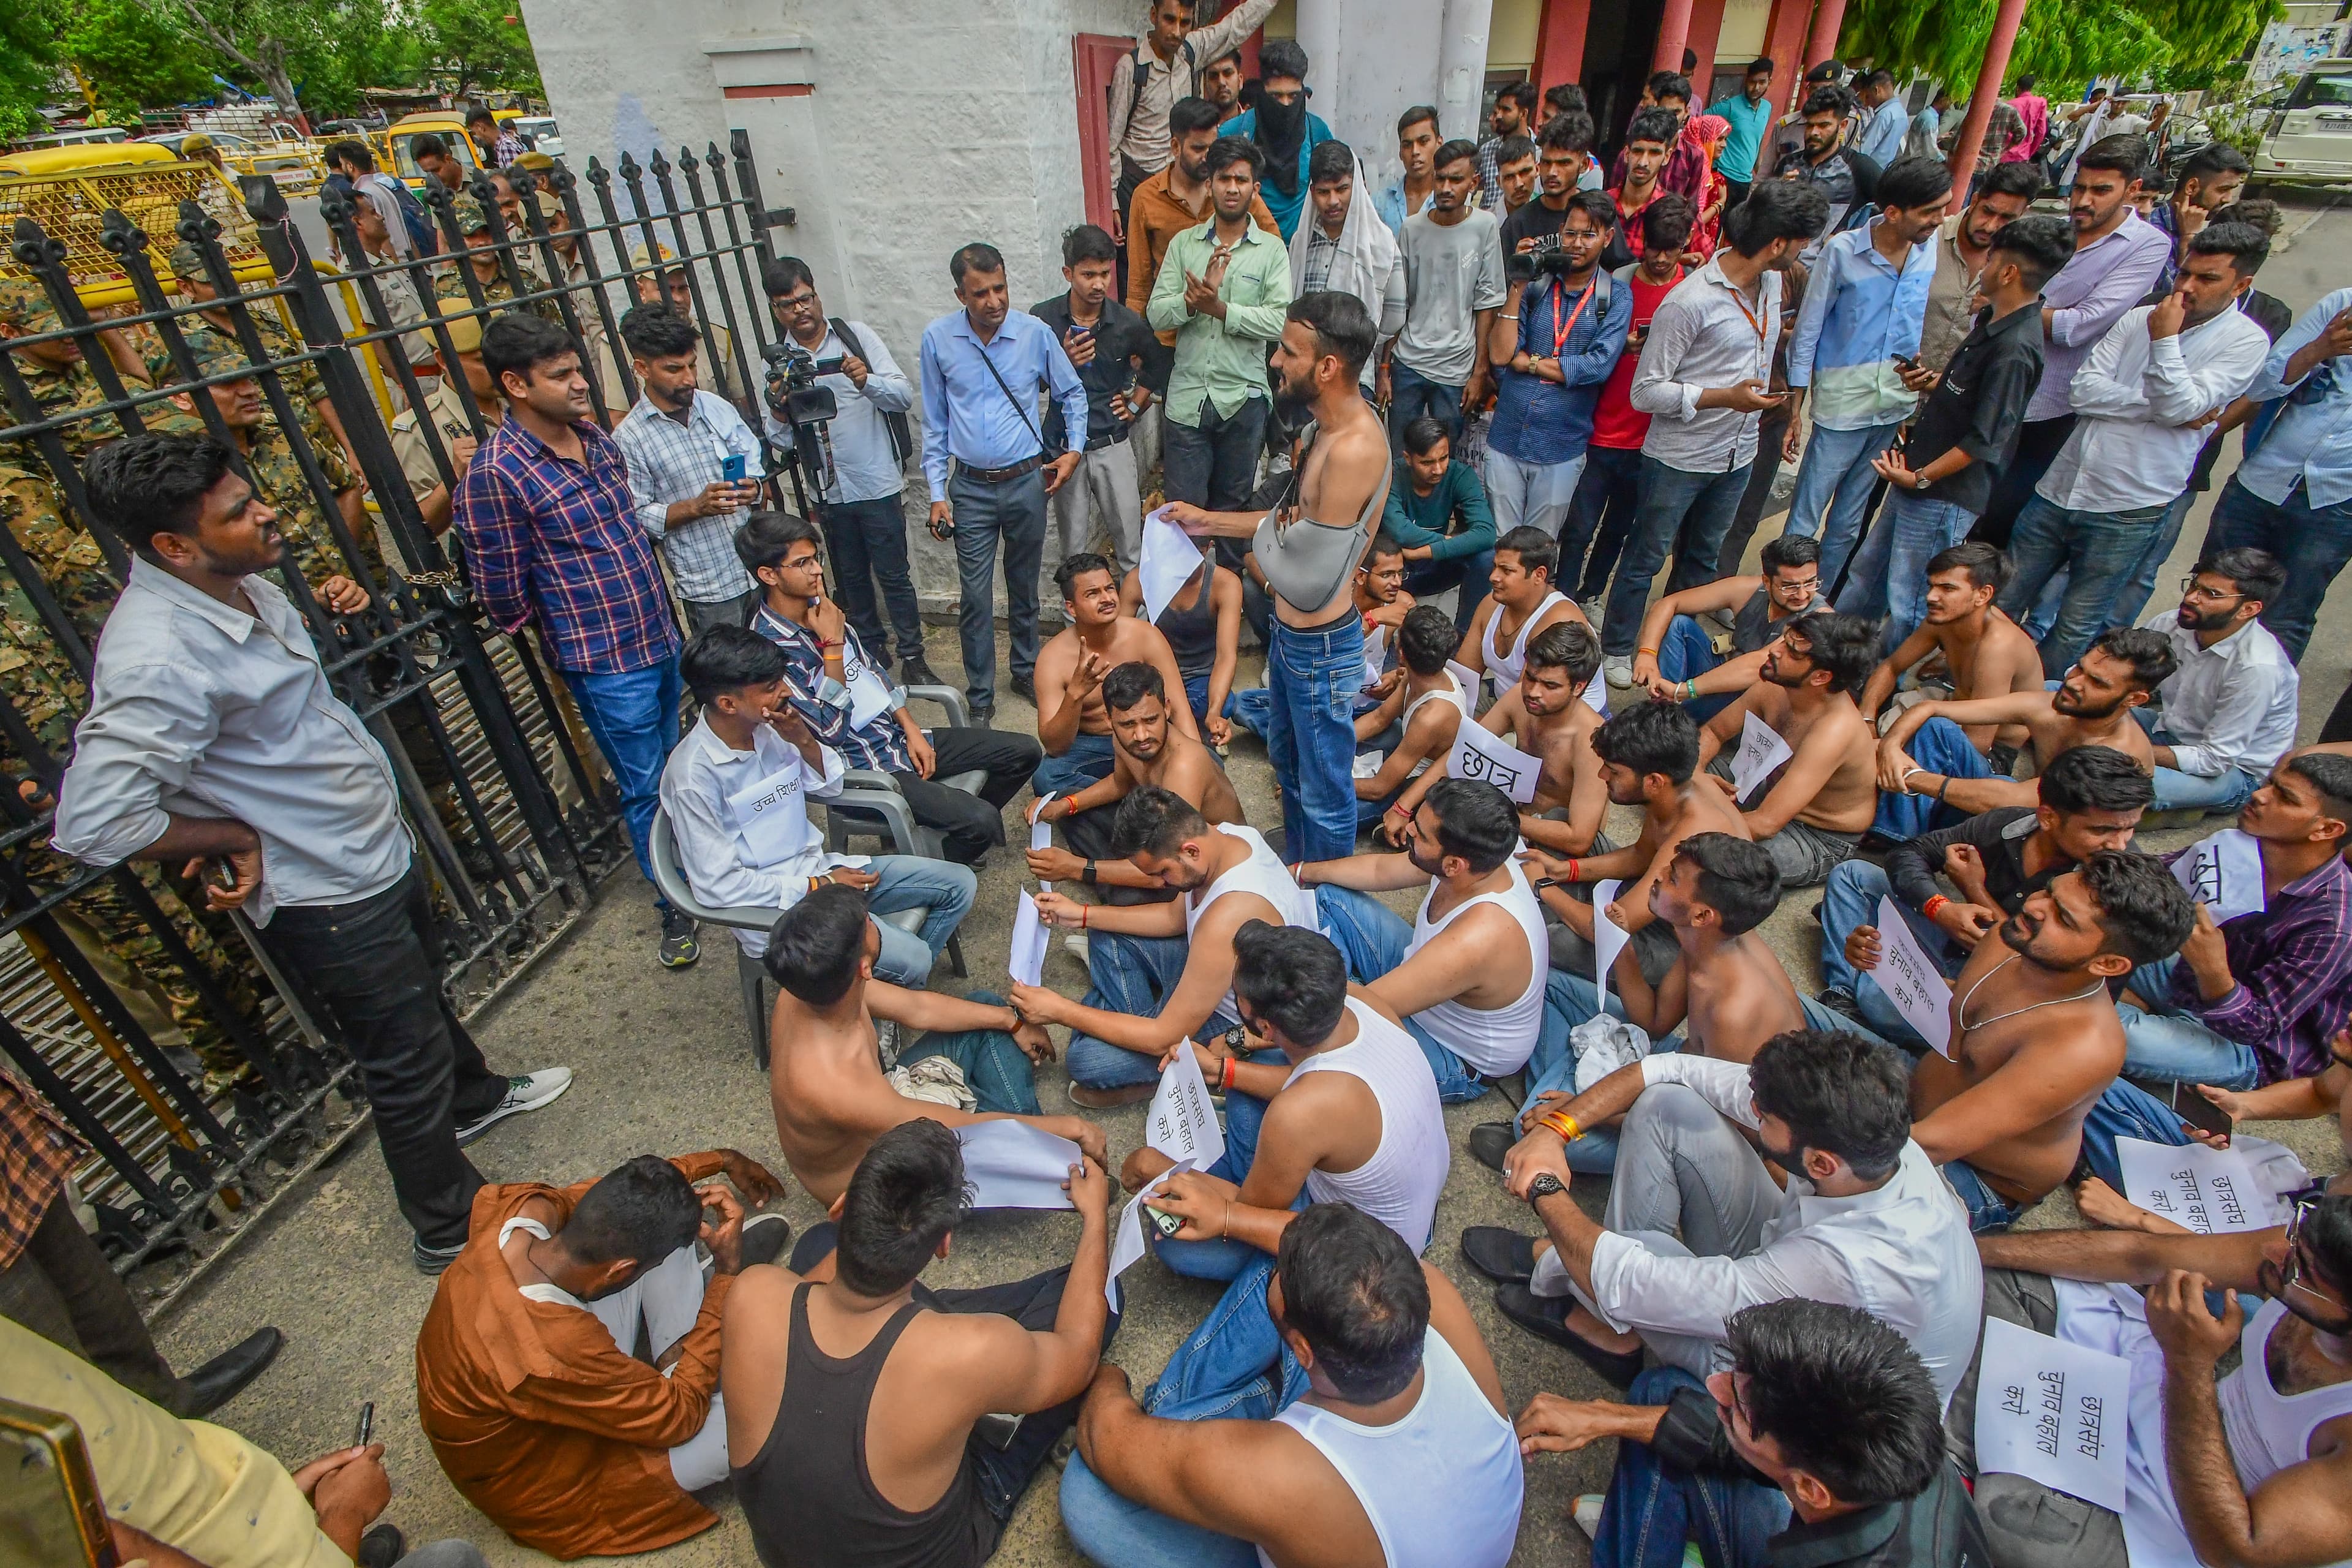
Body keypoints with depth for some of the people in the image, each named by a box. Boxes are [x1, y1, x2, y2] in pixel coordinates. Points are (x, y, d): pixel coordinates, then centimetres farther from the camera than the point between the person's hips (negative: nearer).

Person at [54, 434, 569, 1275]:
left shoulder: (243, 586, -2)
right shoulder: (158, 658, -32)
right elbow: (93, 823, -32)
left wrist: (328, 614, 6)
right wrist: (238, 840, -20)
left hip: (380, 850, 9)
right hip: (329, 899, -9)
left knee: (425, 992, 32)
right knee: (407, 1062, 8)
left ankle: (474, 1094, 59)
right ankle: (451, 1228, 29)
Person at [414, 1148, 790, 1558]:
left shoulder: (517, 1211, -25)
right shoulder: (554, 1354, -43)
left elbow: (619, 1198, 0)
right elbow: (680, 1417, -26)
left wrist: (719, 1160, 2)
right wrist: (728, 1273, -26)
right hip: (545, 1492, -6)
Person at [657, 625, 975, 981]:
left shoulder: (768, 728, -2)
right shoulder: (693, 774, -22)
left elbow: (830, 788, 12)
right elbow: (717, 885, -21)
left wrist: (804, 741, -10)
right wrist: (817, 886, -17)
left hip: (819, 868, 8)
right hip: (774, 907, -7)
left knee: (959, 884, 3)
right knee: (911, 957, -23)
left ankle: (902, 979, 15)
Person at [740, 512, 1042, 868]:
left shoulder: (820, 609, 5)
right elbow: (832, 730, -22)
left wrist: (912, 730, 4)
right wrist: (832, 644, -21)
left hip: (899, 736, 8)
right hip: (862, 769, -8)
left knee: (1025, 752, 3)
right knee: (981, 820, -26)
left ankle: (950, 825, 22)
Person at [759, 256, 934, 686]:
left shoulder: (856, 335, -2)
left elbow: (904, 395, -10)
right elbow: (782, 440, 2)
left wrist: (867, 381, -29)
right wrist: (778, 410, -18)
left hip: (876, 483, -3)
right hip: (828, 490, 4)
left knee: (893, 575, 2)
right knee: (850, 579, 15)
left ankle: (912, 657, 15)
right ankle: (872, 652, 30)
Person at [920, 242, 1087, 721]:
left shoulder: (1036, 333, -6)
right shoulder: (937, 339, -5)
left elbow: (1073, 394, 10)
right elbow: (934, 421, 2)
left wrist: (1075, 449, -1)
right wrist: (937, 493, 0)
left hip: (1028, 481, 1)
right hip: (971, 488, 0)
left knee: (1024, 586, 15)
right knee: (974, 596, 0)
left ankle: (1026, 672, 33)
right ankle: (980, 694, 13)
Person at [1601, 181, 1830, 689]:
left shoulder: (1771, 281, 2)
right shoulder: (1690, 302, -22)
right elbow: (1646, 391, -20)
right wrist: (1725, 397, -27)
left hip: (1738, 455, 8)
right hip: (1679, 458, -8)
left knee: (1702, 559, 19)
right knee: (1646, 558, 7)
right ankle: (1616, 648, 24)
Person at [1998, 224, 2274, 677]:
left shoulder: (2246, 342, -3)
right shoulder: (2140, 318, 7)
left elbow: (2180, 408, -15)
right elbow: (2083, 391, -4)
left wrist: (2165, 341, -15)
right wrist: (2161, 407, -12)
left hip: (2129, 509, -3)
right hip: (2061, 486, 4)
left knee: (2076, 625, 6)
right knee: (2004, 600, 11)